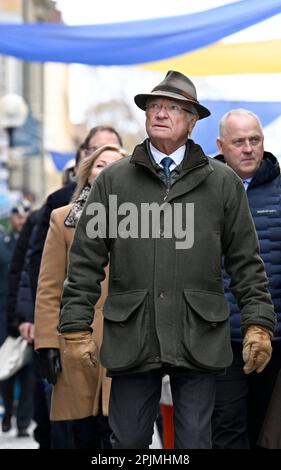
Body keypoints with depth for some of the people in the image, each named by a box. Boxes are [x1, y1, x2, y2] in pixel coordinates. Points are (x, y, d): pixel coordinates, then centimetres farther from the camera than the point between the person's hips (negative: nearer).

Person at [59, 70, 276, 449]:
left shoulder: (223, 183, 7)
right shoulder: (112, 181, 7)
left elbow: (246, 261, 8)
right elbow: (86, 261, 7)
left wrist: (258, 323, 0)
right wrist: (76, 327, 1)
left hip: (198, 342, 0)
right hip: (131, 338, 1)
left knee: (195, 442, 5)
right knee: (128, 442, 5)